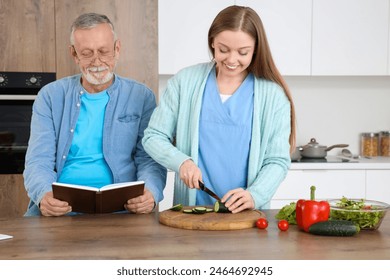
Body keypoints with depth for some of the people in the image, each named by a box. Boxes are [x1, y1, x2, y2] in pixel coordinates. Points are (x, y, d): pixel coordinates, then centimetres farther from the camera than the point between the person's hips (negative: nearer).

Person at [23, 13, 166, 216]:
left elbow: (149, 161, 3)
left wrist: (149, 193, -20)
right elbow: (39, 161, 3)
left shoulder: (141, 97, 8)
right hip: (58, 210, 0)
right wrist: (44, 196, -19)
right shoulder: (50, 96, 9)